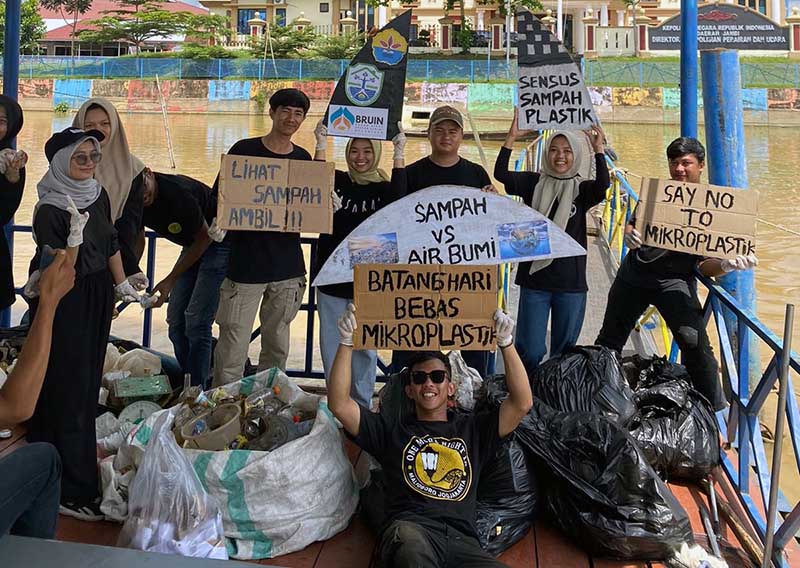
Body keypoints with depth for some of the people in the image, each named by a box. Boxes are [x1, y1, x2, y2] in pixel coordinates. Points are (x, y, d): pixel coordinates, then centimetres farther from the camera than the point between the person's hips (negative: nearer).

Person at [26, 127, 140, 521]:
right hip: (64, 305, -8)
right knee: (67, 389, -4)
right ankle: (71, 491, 4)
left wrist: (121, 283, 18)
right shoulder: (49, 210, -19)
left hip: (97, 298, 8)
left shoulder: (98, 194, 3)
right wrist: (74, 237, -34)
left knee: (89, 380, 17)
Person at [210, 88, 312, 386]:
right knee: (233, 347, -3)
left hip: (288, 265, 4)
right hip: (246, 263, -4)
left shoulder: (302, 158, 9)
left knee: (277, 345, 13)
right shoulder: (245, 149, -2)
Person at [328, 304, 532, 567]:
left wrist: (506, 343, 6)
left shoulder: (472, 428, 27)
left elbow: (522, 403, 15)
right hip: (408, 529, -1)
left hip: (460, 538, 1)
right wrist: (347, 343, 3)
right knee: (411, 540, -41)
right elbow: (339, 404, 12)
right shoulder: (392, 428, 24)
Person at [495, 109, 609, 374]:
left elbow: (603, 185, -19)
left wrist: (598, 150, -30)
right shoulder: (534, 183, 3)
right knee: (529, 351, 0)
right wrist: (511, 138, -21)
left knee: (564, 351, 11)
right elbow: (501, 174, -11)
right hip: (534, 279, 0)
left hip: (571, 282, 1)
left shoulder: (582, 189, 2)